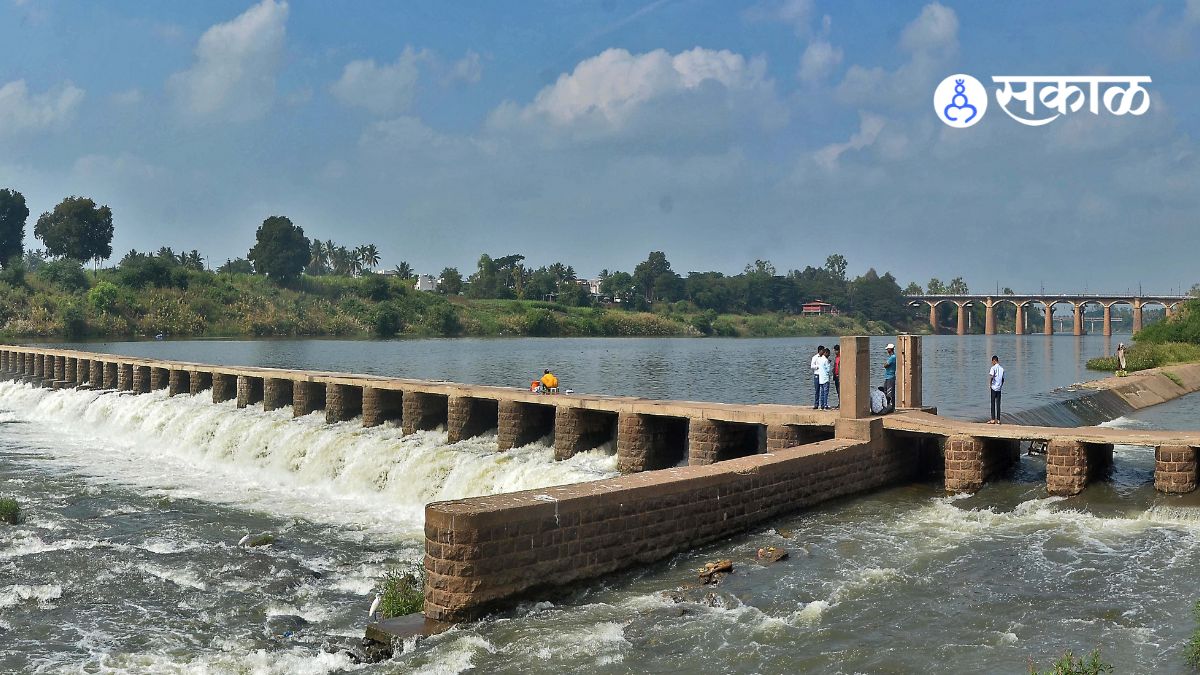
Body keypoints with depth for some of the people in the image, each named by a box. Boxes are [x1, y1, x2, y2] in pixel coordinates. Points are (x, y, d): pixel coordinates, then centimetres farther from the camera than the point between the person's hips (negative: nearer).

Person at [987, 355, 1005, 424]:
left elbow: (991, 376, -24)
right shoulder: (1002, 368, 9)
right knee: (998, 404, 8)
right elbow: (1003, 379, 13)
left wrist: (990, 384, -11)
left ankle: (993, 419, -2)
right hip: (999, 388, 5)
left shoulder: (993, 368, -10)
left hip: (994, 387, -5)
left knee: (993, 403, -1)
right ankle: (998, 420, 8)